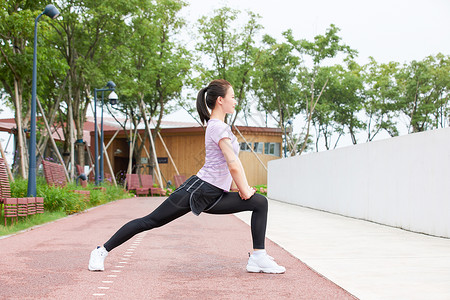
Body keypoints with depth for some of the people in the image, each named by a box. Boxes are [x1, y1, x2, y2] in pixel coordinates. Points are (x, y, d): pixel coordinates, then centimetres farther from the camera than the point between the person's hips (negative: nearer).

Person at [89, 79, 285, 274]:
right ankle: (102, 251, 9)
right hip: (198, 190, -9)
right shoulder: (218, 127, -14)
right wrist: (245, 191, -9)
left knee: (260, 203, 1)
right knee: (151, 221, -3)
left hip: (213, 197, 10)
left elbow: (232, 164, 23)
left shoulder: (218, 126, 17)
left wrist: (243, 189, 15)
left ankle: (258, 258, -3)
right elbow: (233, 165, -21)